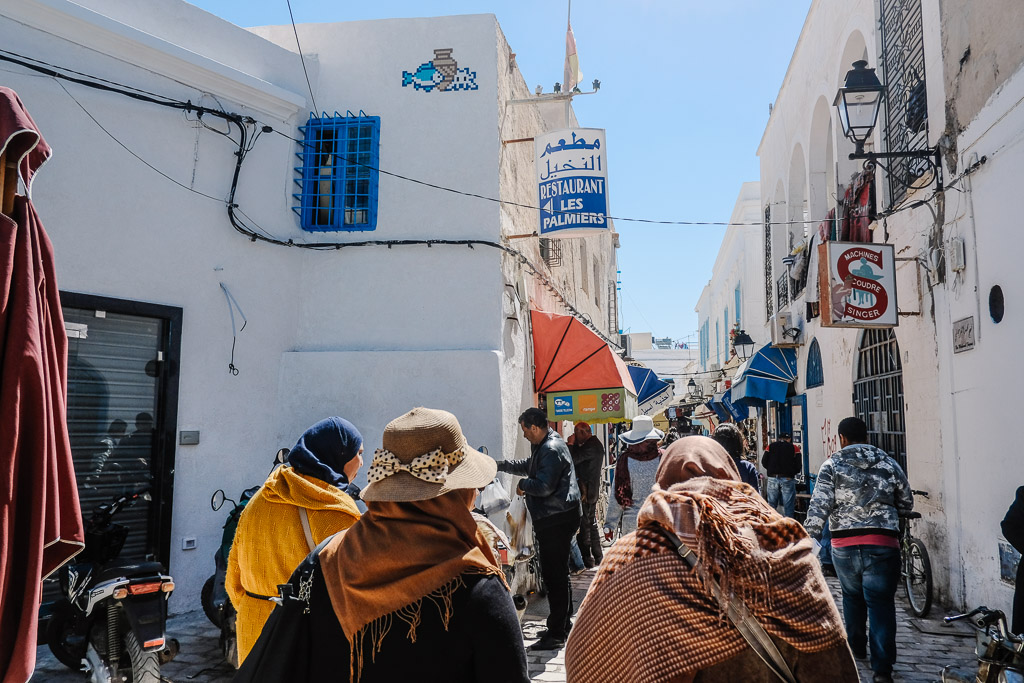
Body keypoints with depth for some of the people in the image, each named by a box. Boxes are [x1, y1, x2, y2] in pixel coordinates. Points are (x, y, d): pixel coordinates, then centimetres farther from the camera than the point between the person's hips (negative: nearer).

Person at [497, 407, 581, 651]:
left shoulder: (552, 450, -18)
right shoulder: (543, 447, 16)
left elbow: (544, 486, -25)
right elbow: (528, 467, 33)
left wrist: (523, 484, -7)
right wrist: (499, 465, 29)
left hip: (556, 520, -11)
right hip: (553, 518, 11)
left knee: (555, 575, -6)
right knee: (556, 573, 18)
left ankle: (557, 633, 0)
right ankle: (563, 623, 30)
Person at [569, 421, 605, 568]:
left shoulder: (590, 446, -19)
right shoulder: (596, 444, 13)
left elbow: (572, 460, -25)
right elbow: (580, 460, 16)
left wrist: (571, 444, -12)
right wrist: (574, 445, 5)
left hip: (585, 492, -11)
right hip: (593, 491, 11)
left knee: (583, 526, -4)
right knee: (592, 524, 19)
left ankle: (586, 560, 0)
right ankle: (598, 557, 27)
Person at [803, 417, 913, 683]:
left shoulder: (832, 465, -3)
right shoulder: (889, 464, 4)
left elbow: (819, 506, -12)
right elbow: (907, 504, 12)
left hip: (844, 544, 0)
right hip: (883, 544, 0)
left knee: (852, 596, 22)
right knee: (881, 603, 1)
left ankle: (856, 646, 38)